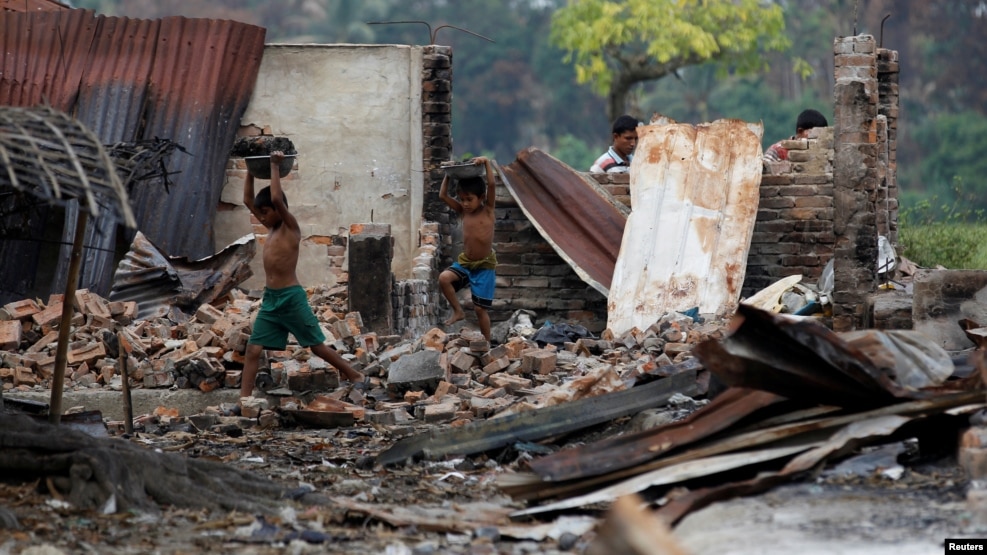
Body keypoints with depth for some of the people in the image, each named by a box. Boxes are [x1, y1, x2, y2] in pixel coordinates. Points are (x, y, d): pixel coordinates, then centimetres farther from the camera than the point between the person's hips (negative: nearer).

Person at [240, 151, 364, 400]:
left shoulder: (291, 228, -9)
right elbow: (248, 200, 16)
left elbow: (277, 198, -24)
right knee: (253, 349, -3)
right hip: (269, 299, 7)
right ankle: (244, 398, -5)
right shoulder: (272, 228, 12)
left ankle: (355, 376, 19)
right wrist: (251, 171, 9)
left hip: (291, 298, -7)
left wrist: (275, 166, -18)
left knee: (317, 346, 4)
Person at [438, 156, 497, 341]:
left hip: (484, 265, -4)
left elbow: (491, 185, -20)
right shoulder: (462, 211, 4)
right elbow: (443, 195, 3)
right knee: (444, 278, -24)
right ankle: (457, 311, -4)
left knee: (480, 309, -1)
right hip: (464, 262, 4)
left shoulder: (487, 210, -7)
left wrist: (486, 162, -21)